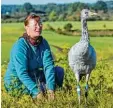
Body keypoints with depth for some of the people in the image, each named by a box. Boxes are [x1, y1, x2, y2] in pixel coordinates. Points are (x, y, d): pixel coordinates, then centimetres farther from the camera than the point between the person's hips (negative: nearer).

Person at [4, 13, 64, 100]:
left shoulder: (43, 43, -5)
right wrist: (37, 92, -36)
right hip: (16, 81, -6)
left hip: (35, 76, 7)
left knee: (59, 70, -4)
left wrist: (50, 89, -27)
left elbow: (48, 65, -15)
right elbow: (22, 73, -28)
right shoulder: (20, 46, -23)